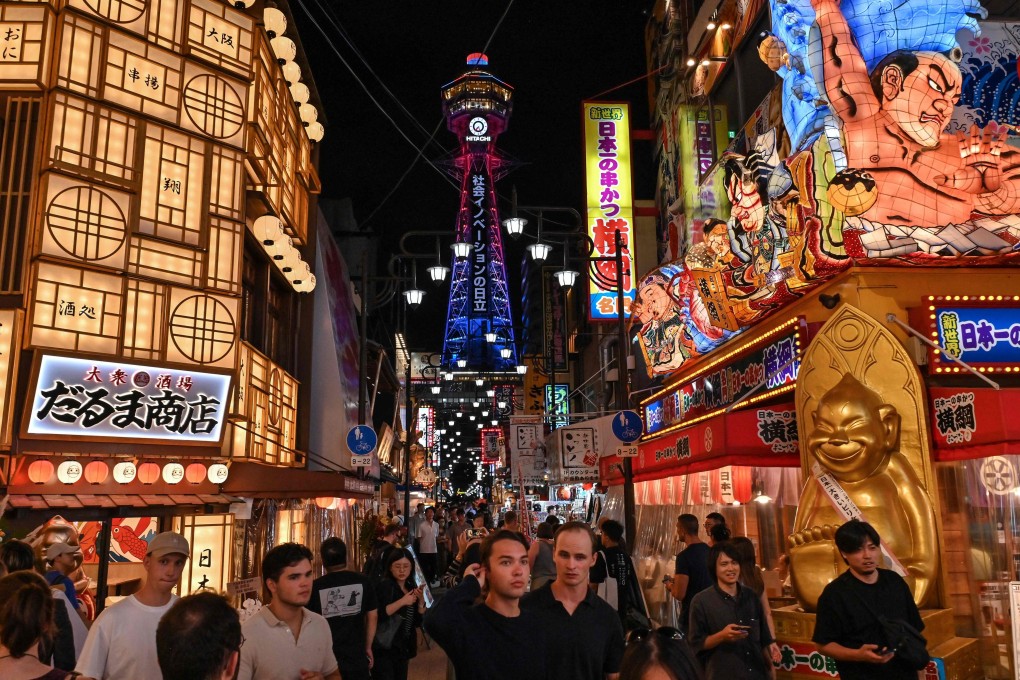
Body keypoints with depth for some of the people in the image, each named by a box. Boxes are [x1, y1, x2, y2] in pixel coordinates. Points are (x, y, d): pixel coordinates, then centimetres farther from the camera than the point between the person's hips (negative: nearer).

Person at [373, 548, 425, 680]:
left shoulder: (412, 588, 8)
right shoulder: (384, 585, -11)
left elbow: (418, 622, 7)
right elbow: (376, 615, -25)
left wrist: (421, 602, -8)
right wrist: (402, 602, -26)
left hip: (403, 648, 7)